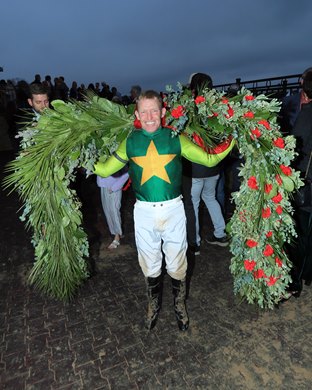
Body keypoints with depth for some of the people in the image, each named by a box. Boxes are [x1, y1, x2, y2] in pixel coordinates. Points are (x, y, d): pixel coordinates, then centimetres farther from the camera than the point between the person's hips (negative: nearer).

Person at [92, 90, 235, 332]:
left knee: (177, 265, 15)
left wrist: (232, 141, -12)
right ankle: (154, 306, 47)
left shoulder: (176, 138, -3)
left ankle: (180, 306, 44)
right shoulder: (130, 142, 0)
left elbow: (209, 159, -3)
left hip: (173, 210, -1)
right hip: (144, 212, 1)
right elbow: (104, 170, 6)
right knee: (150, 265, 18)